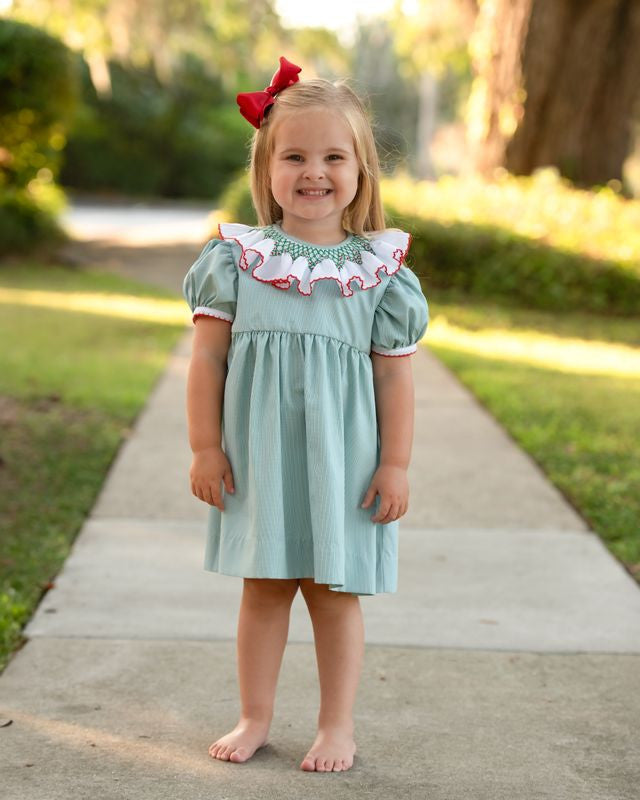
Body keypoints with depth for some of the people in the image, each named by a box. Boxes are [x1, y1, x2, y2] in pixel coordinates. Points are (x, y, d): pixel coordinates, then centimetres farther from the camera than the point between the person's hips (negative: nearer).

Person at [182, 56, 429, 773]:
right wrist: (205, 447, -3)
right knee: (263, 588, 11)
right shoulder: (237, 256, -1)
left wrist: (396, 463, -2)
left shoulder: (380, 269, -2)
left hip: (342, 456, -1)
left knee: (336, 593, 7)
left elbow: (395, 372, 0)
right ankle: (255, 718, 25)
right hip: (258, 452, 1)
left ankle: (337, 726, 21)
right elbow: (207, 355, 0)